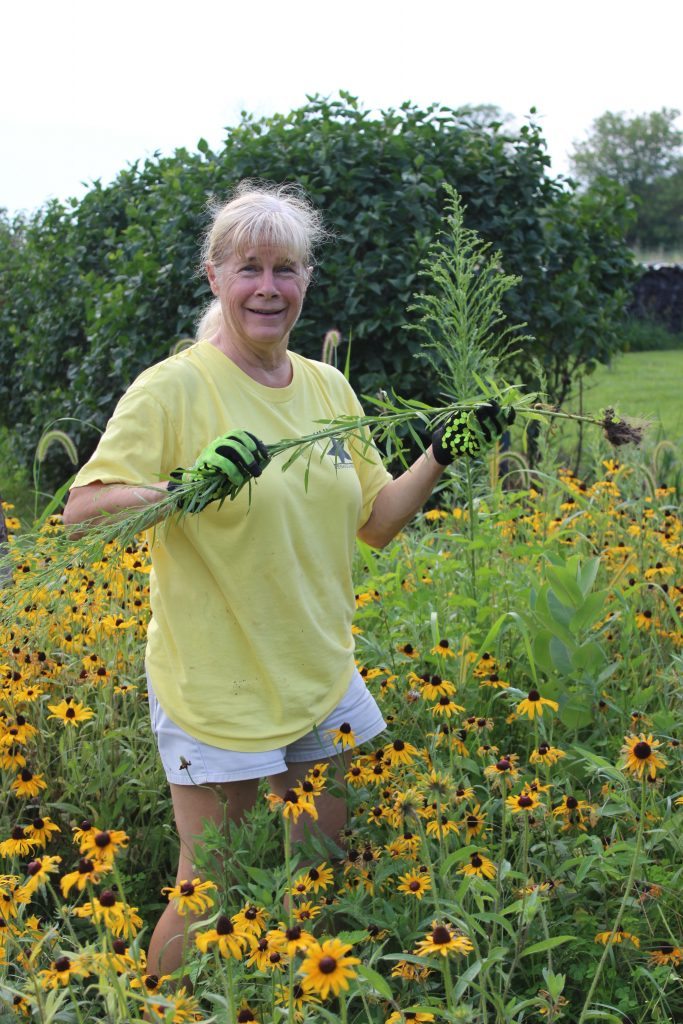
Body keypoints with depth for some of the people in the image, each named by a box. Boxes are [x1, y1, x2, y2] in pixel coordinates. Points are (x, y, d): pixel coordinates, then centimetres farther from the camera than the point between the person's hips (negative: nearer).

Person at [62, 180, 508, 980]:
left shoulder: (329, 388, 6)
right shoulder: (174, 388, -13)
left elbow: (375, 522, 12)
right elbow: (82, 513, -18)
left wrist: (440, 456, -3)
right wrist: (186, 487, -33)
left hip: (322, 681, 6)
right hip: (214, 692, -6)